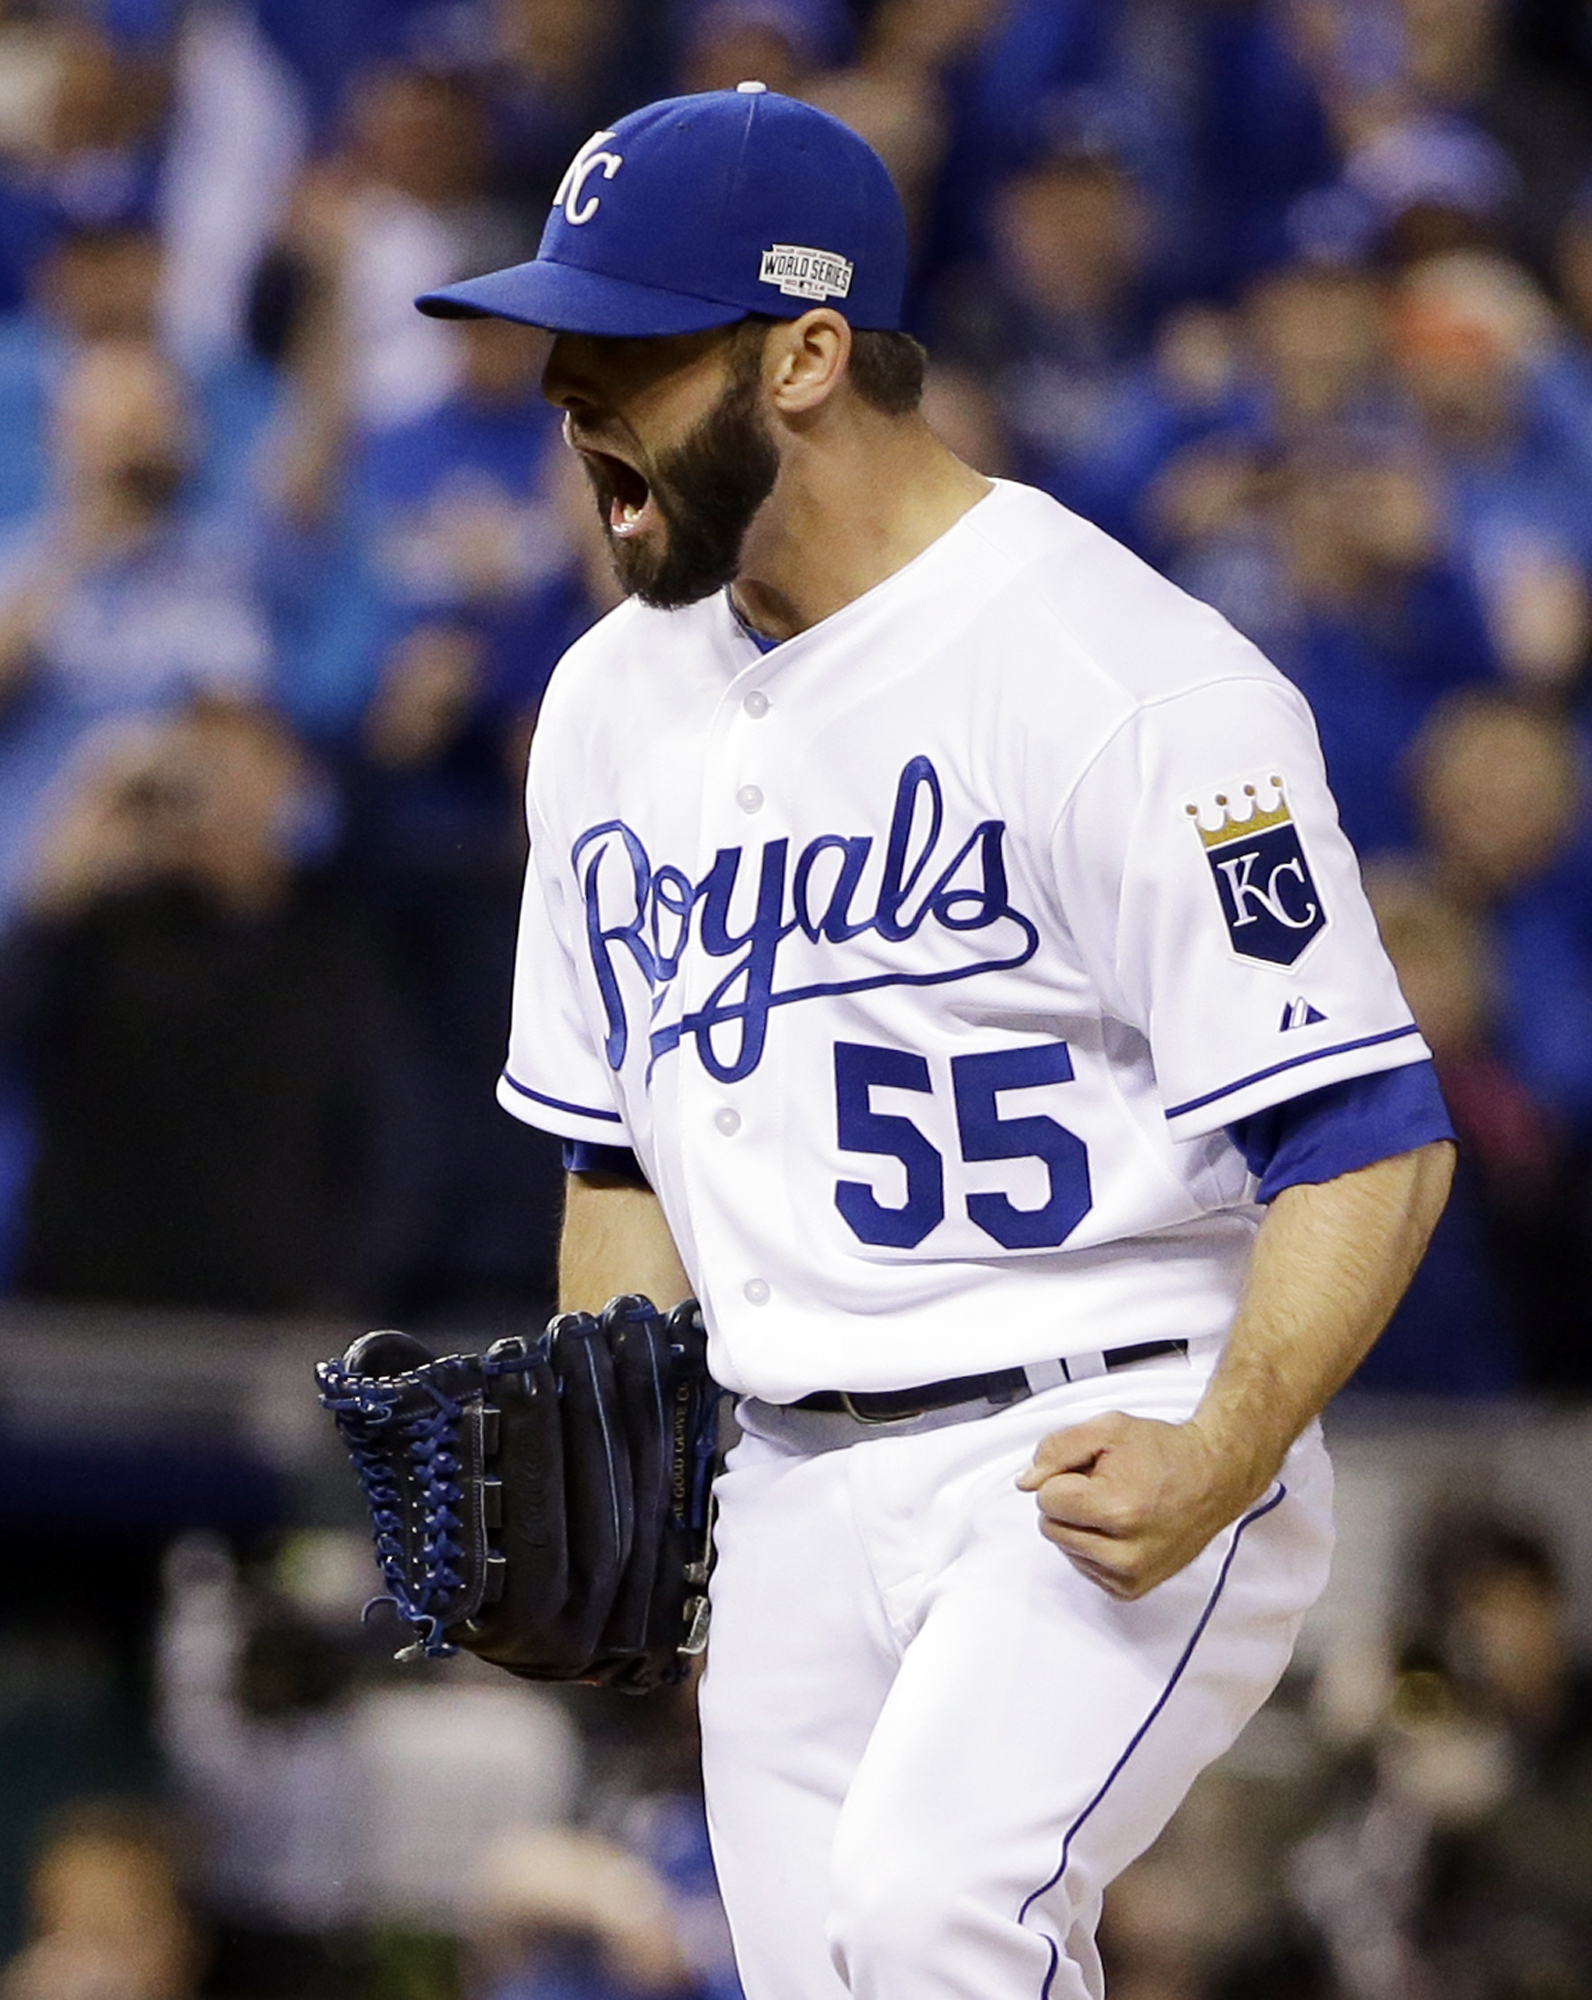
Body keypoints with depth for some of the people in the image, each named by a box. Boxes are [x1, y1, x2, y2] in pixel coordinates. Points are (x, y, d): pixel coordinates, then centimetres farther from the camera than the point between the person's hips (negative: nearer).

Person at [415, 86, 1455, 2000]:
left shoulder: (1125, 679, -13)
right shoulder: (614, 698, 13)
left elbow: (1369, 1140, -16)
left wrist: (1219, 1458, -29)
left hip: (1108, 1462, -8)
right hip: (788, 1504, 8)